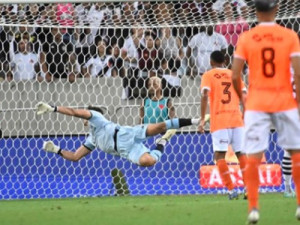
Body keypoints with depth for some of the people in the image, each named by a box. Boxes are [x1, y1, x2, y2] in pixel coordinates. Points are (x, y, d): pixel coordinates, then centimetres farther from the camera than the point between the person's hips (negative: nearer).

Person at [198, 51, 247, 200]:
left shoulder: (208, 75, 6)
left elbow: (205, 95, -10)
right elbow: (244, 96, 7)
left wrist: (202, 119, -11)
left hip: (219, 121, -4)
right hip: (237, 119, 4)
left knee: (219, 154, -3)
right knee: (241, 153, 9)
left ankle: (231, 190, -14)